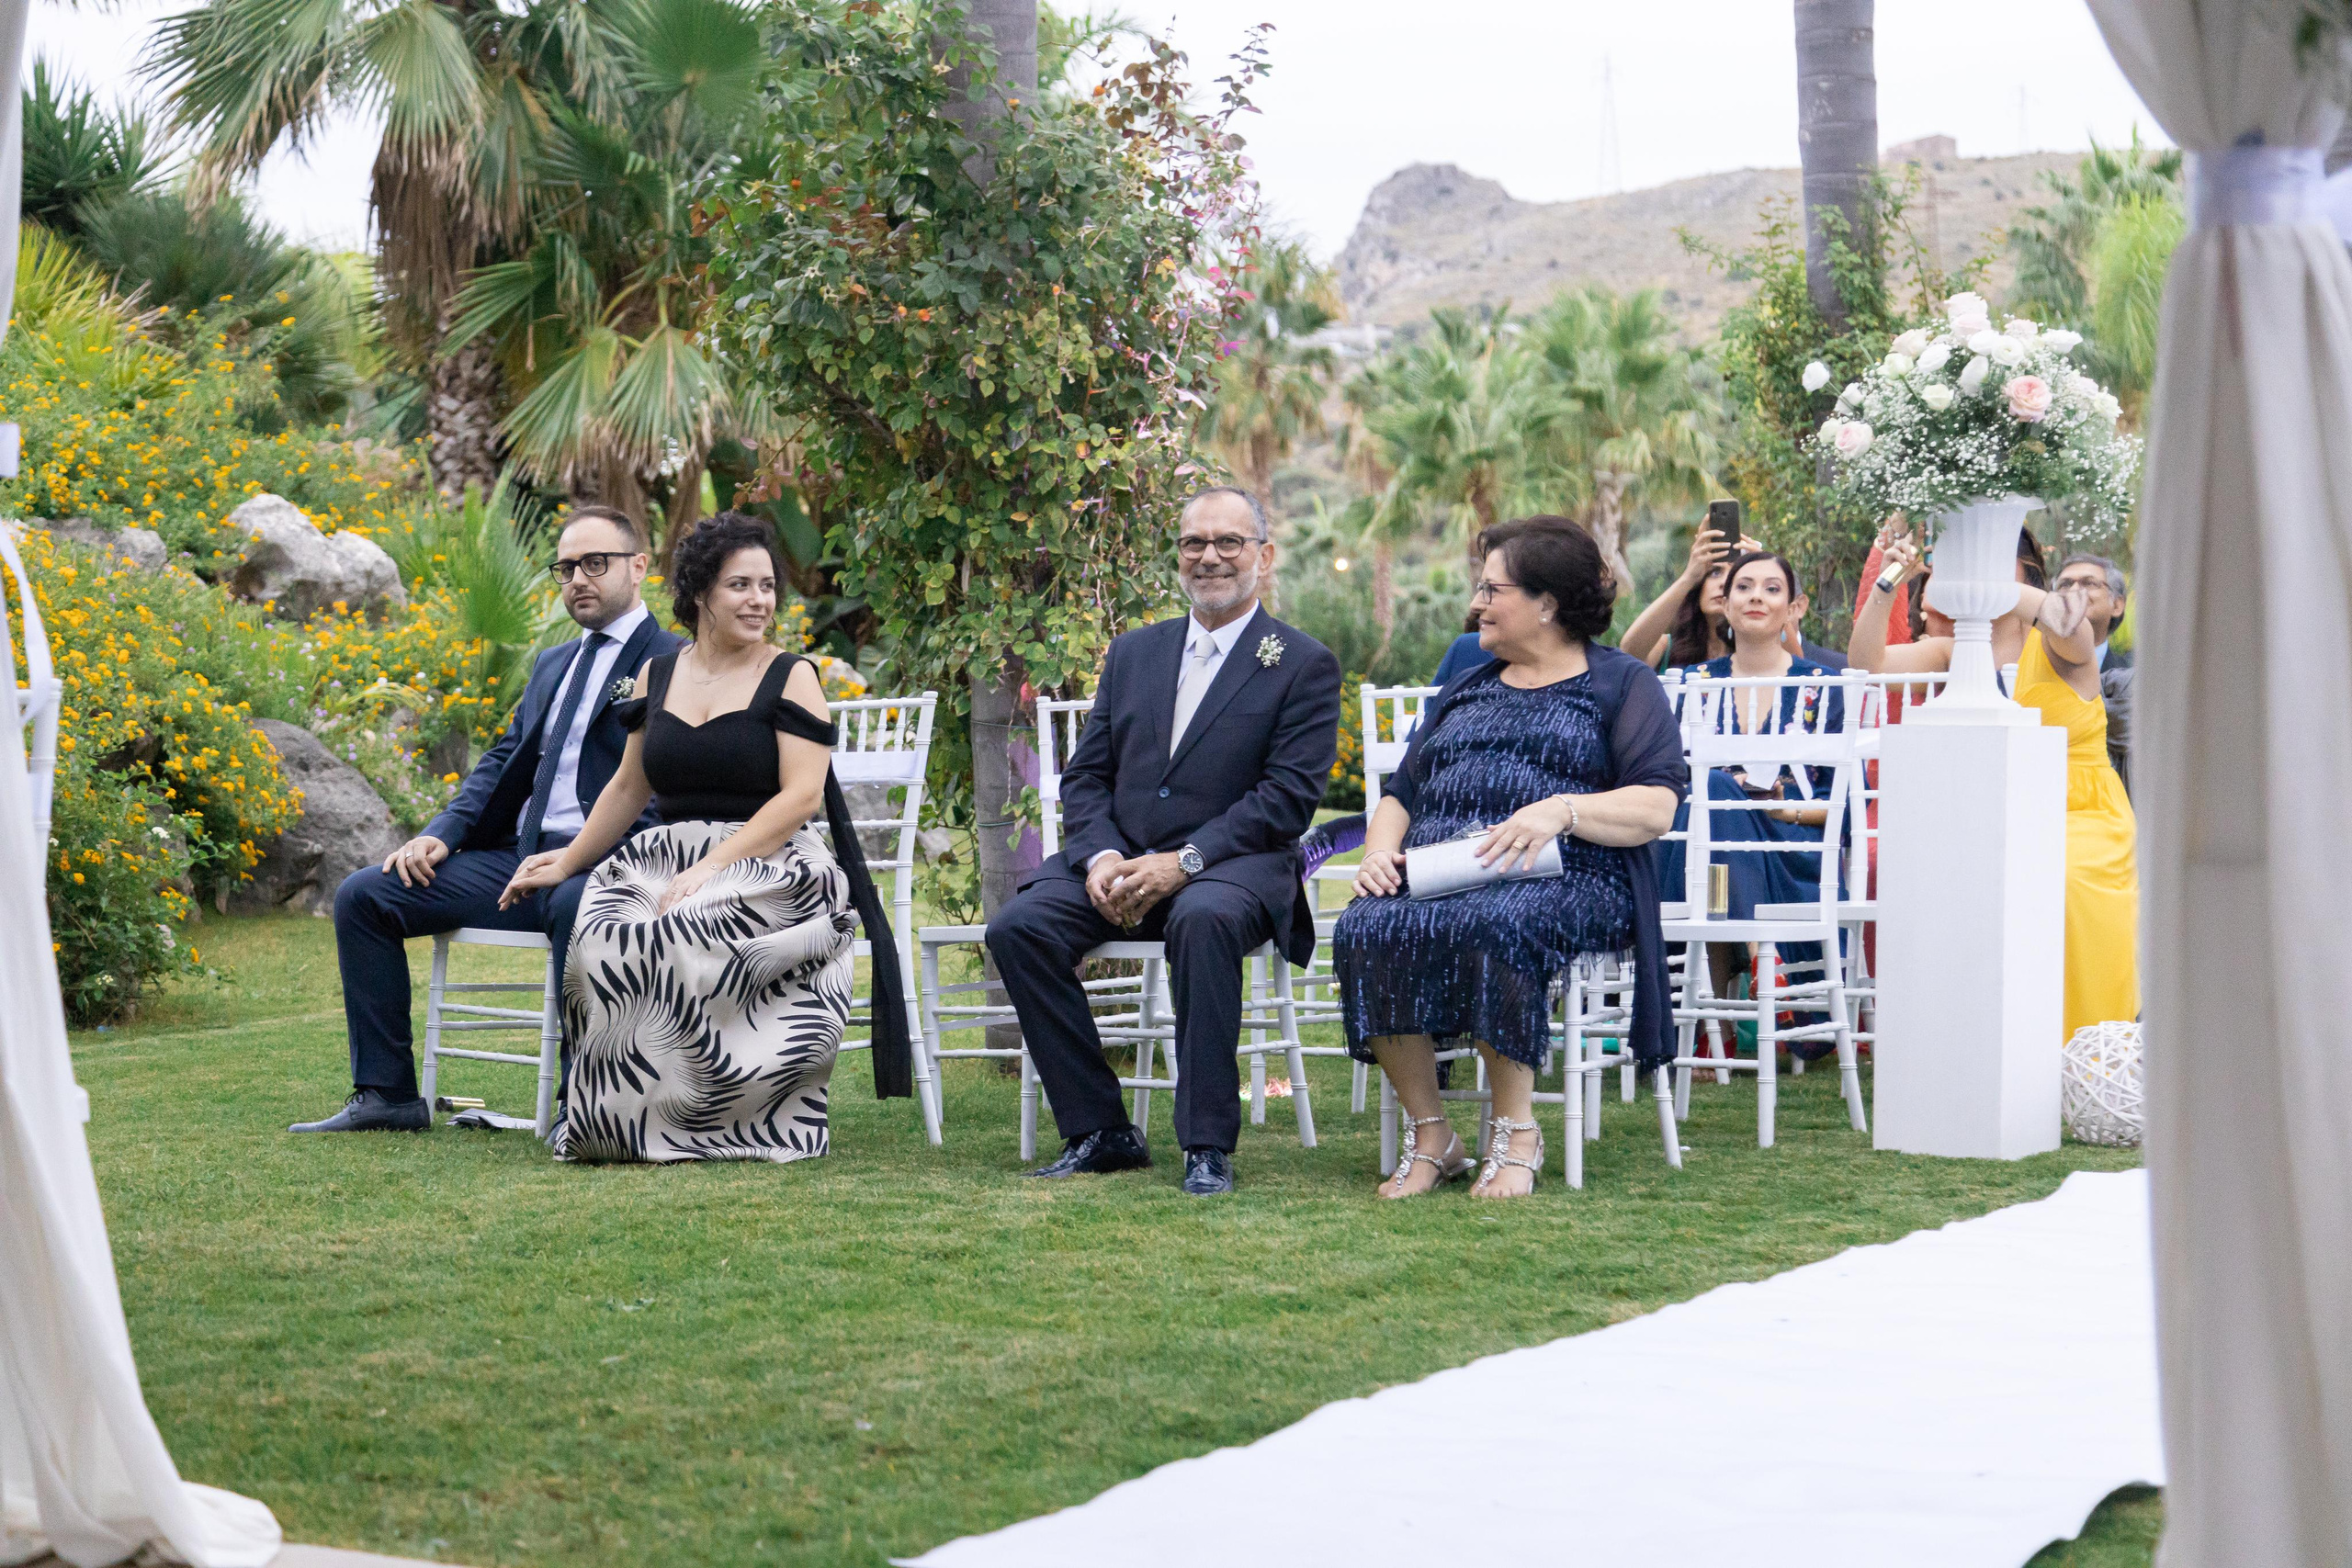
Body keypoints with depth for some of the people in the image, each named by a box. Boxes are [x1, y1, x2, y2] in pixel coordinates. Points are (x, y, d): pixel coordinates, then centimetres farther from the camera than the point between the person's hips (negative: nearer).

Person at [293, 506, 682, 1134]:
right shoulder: (552, 665, 26)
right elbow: (502, 761, 22)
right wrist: (443, 833, 4)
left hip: (597, 868, -8)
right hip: (516, 858, 8)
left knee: (579, 905, -42)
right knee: (362, 895, -4)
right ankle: (385, 1094, -2)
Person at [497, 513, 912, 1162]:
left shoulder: (792, 677, 0)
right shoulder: (657, 675, 14)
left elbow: (801, 796, -10)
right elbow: (630, 787, 23)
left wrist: (710, 870, -19)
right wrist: (566, 862, 18)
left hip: (769, 865, -4)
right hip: (665, 858, 4)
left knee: (685, 933, -35)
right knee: (602, 930, -28)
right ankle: (622, 1117, -17)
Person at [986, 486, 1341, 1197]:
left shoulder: (1305, 665, 3)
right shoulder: (1133, 653, 18)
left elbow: (1288, 796, -8)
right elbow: (1085, 775, 14)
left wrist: (1183, 862, -19)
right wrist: (1102, 857, -8)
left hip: (1231, 866, -5)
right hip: (1120, 861, 5)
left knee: (1204, 919, -39)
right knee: (1017, 926, -22)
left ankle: (1208, 1145, -29)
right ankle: (1099, 1131, -12)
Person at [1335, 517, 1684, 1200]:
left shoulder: (1622, 684, 12)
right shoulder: (1462, 692, 30)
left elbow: (1655, 807, -2)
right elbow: (1400, 795, 25)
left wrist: (1561, 811, -18)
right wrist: (1380, 854, 3)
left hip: (1564, 879, -5)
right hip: (1433, 878, 5)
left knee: (1489, 927, -39)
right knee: (1366, 931, -29)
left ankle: (1517, 1134, -25)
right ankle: (1428, 1136, -21)